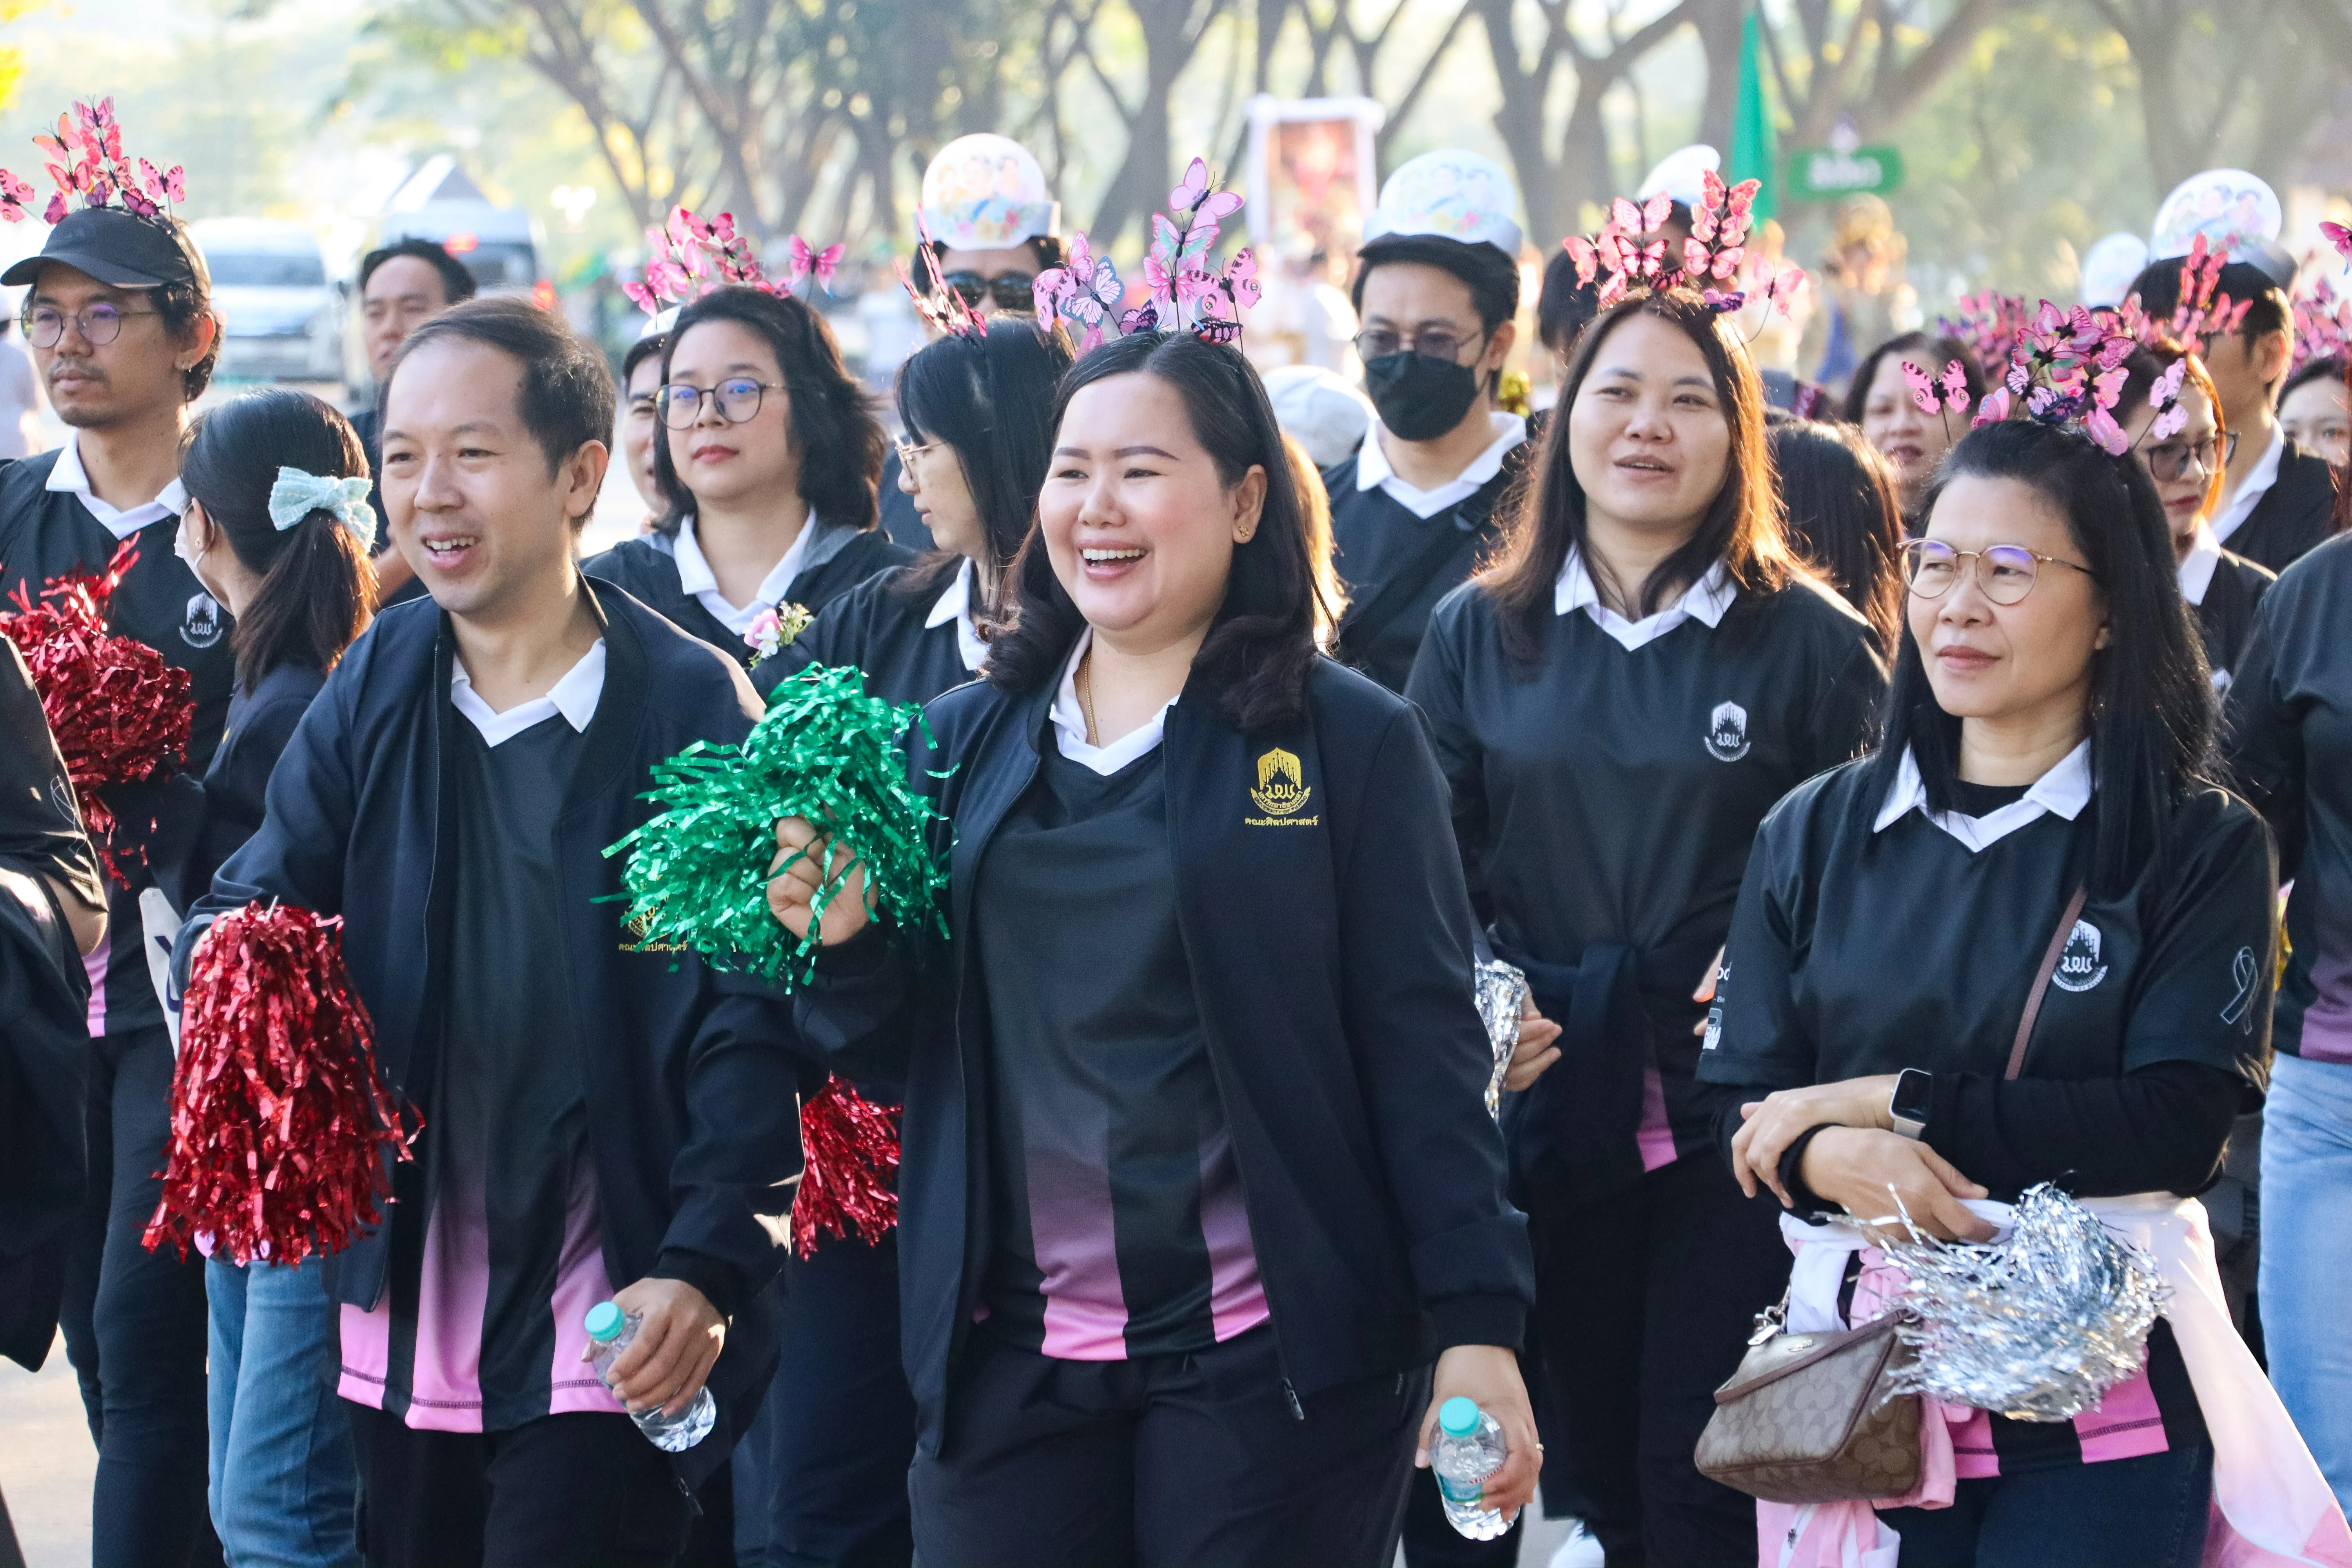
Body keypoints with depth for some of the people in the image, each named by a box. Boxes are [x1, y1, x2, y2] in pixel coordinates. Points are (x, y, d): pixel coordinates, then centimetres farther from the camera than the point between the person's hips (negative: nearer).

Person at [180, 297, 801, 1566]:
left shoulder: (693, 707, -8)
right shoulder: (376, 686, 5)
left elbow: (748, 1019, -10)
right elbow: (248, 911, 5)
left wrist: (706, 1268, -19)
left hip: (602, 1349, -5)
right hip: (401, 1326, 5)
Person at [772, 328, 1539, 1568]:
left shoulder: (1347, 741, -2)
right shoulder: (966, 742, 9)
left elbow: (1425, 1054, -4)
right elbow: (906, 1045, 13)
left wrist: (1477, 1328, -10)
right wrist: (844, 942, -8)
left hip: (1270, 1361, -3)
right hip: (1009, 1360, 3)